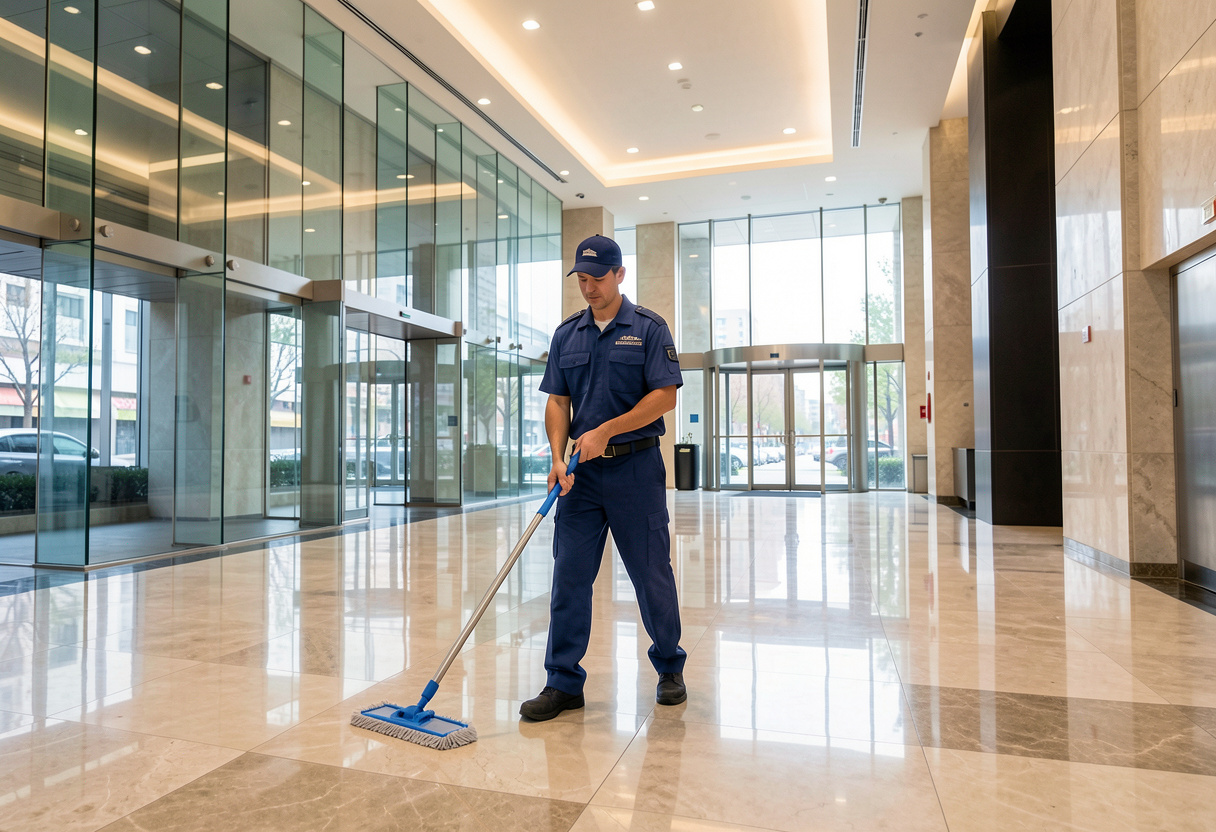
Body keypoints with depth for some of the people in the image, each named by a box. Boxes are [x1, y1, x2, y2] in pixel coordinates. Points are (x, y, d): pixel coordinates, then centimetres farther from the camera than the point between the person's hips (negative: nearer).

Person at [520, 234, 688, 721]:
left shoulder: (648, 329, -1)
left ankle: (670, 669, 25)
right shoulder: (567, 334, 11)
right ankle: (564, 682, 12)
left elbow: (664, 396, -9)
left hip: (636, 466, -3)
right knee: (569, 576, 2)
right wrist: (558, 457, -8)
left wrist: (605, 431, -15)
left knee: (651, 573, 5)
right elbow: (557, 402, 8)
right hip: (582, 471, 4)